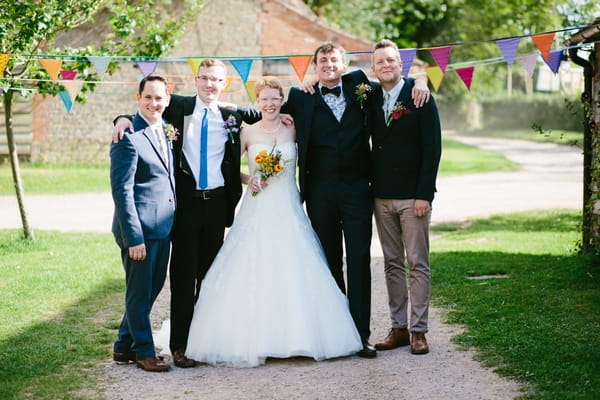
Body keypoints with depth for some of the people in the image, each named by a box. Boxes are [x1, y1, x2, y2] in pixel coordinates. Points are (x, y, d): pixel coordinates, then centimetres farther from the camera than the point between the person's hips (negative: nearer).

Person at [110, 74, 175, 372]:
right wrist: (134, 237, -20)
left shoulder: (166, 130, 10)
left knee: (153, 288, 18)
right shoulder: (129, 137, -14)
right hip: (141, 229, -9)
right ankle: (144, 351, 20)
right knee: (140, 293, 5)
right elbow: (122, 191, -17)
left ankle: (124, 347, 31)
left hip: (163, 228, 9)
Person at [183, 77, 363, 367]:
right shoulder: (248, 133, 4)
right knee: (253, 276, -6)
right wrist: (248, 180, -4)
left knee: (293, 276, -3)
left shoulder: (293, 130, 5)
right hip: (257, 212, -1)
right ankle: (254, 340, -1)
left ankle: (296, 336, 6)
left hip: (289, 213, 1)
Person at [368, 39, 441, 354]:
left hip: (412, 195, -5)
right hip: (382, 196, 5)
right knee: (392, 264, 9)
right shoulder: (371, 98, 9)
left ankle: (418, 330, 4)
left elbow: (432, 148, -9)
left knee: (417, 264, -1)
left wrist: (424, 194, -14)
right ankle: (398, 328, 15)